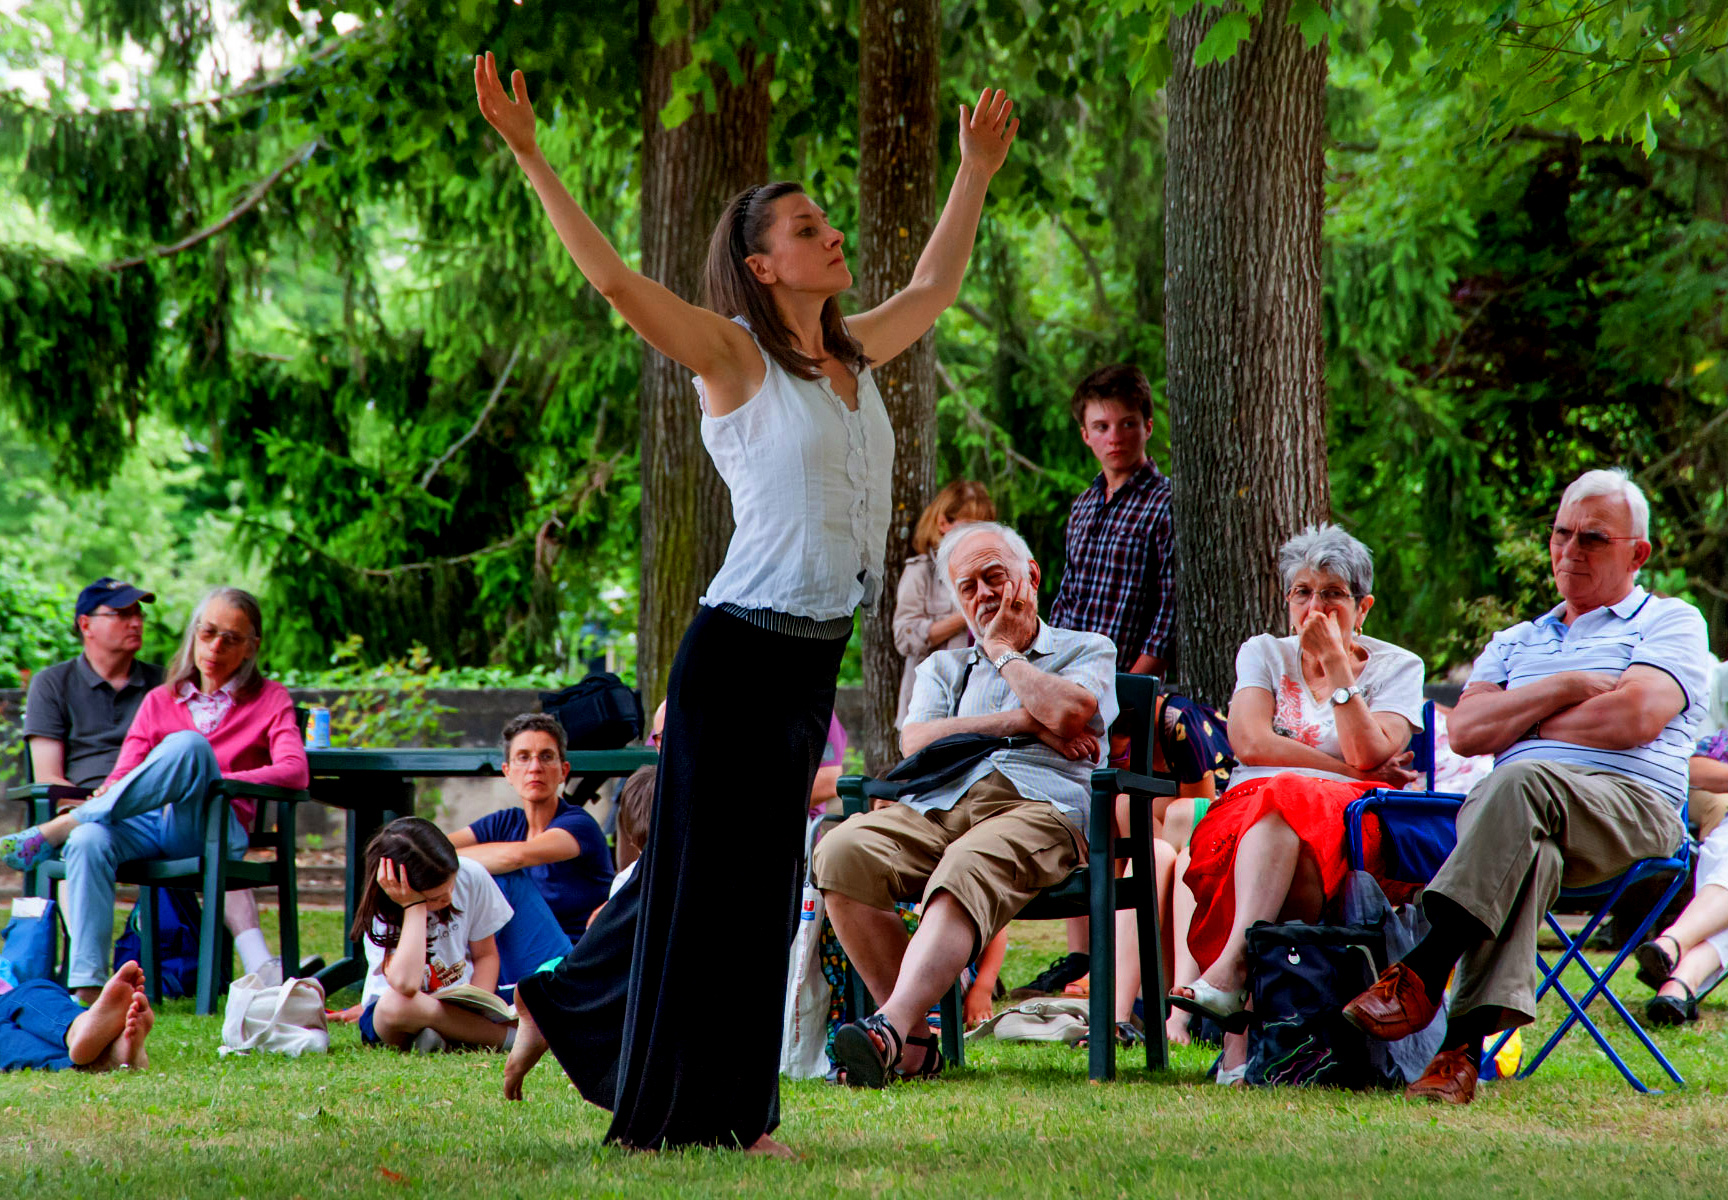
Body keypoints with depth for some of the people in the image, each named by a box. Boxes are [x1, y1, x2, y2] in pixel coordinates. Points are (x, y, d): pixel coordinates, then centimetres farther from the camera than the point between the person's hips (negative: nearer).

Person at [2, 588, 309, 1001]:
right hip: (150, 823, 3)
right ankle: (87, 986, -44)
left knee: (188, 744, -35)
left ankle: (59, 828, -29)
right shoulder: (161, 700, 24)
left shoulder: (269, 699, 15)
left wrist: (213, 780, -14)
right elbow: (126, 769, 11)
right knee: (90, 841, -36)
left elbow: (295, 772, -3)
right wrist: (110, 790, -15)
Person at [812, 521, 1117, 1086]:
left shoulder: (1087, 652, 23)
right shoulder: (943, 668, 33)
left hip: (1038, 809, -4)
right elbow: (917, 743, 11)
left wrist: (1003, 651, 13)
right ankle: (915, 1042, -27)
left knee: (967, 870, -40)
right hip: (940, 805, 4)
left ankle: (890, 1026, -59)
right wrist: (1023, 723, 4)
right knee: (842, 851, -29)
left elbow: (1069, 712, -3)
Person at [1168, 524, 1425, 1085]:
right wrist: (1348, 769, -3)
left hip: (1351, 827, -1)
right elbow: (1250, 742, 1)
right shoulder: (1265, 654, 20)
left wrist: (1336, 666, -5)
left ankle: (1230, 968, -53)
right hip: (1249, 811, 1)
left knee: (1286, 804, -37)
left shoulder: (1395, 667, 14)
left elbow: (1368, 755, -5)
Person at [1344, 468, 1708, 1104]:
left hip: (1631, 802, -3)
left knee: (1520, 783, -38)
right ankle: (1466, 1042, -55)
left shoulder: (1671, 623, 18)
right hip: (1530, 812, 3)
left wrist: (1523, 722, 8)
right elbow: (1466, 731, 13)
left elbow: (1636, 717, -3)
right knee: (1526, 853, -38)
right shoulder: (1517, 641, 33)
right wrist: (1568, 687, 3)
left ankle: (1425, 969, -44)